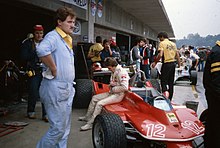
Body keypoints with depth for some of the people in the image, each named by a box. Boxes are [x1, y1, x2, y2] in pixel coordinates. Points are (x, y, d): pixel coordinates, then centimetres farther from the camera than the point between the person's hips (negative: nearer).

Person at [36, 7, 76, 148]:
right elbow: (42, 50, -37)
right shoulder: (53, 36, -14)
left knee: (65, 129, 16)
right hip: (56, 88, -9)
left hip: (67, 88, 9)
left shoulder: (67, 39, 15)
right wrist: (54, 70, -25)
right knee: (58, 129, -3)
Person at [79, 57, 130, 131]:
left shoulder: (122, 72, -20)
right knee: (94, 98, 9)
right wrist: (111, 84, -1)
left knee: (100, 103, -23)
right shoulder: (114, 71, 9)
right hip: (112, 93, 10)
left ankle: (90, 123, -16)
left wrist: (113, 89, -18)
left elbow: (125, 88, -28)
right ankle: (88, 117, 18)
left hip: (118, 95, -10)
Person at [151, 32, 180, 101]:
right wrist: (179, 64, 19)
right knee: (171, 82, 13)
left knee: (164, 81, -1)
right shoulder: (173, 44, 14)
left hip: (166, 64, -6)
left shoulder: (162, 43, -6)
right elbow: (177, 55, 13)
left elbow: (160, 55, -18)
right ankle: (169, 99, 19)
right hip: (173, 63, 7)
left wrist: (155, 62, -8)